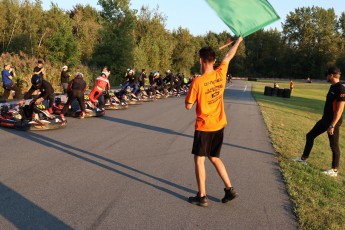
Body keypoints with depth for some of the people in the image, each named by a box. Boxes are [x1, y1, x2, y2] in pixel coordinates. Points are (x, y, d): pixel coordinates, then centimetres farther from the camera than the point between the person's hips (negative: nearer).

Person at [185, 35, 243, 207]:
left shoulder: (197, 82, -18)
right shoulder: (221, 74, -3)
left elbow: (188, 106, -11)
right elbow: (229, 56, 15)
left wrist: (191, 94, 7)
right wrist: (238, 41, 31)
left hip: (204, 127, -6)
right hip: (219, 125, 6)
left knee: (199, 160, 6)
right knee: (214, 158, 20)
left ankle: (202, 197, 11)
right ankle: (229, 189, 18)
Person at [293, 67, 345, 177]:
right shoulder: (332, 87, 10)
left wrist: (332, 125, -24)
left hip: (333, 122, -10)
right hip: (325, 119, 10)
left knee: (334, 145, 0)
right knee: (310, 135, 16)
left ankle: (334, 170, 12)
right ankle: (304, 158, 29)